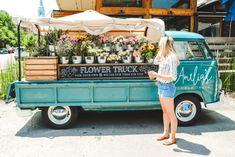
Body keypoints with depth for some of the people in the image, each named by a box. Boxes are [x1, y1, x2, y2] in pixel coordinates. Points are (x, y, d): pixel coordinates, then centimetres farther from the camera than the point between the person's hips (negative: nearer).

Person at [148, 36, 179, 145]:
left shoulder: (172, 57, -19)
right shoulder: (165, 57, 7)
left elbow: (173, 77, -23)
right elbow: (155, 62, 22)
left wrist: (156, 75, -25)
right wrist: (160, 52, 9)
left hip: (167, 87, -9)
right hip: (161, 86, 9)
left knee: (170, 113, 3)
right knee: (165, 111, 17)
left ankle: (172, 137, 16)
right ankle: (166, 133, 31)